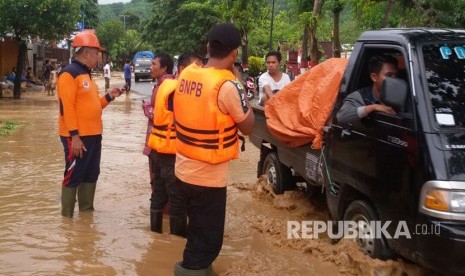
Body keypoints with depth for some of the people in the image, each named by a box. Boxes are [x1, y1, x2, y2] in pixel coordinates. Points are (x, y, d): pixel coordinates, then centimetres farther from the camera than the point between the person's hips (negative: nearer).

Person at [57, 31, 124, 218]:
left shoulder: (86, 74, 16)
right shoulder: (69, 74, -14)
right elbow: (67, 107, -20)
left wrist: (109, 97, 6)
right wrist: (74, 136, -24)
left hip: (93, 135, 9)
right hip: (77, 137, -9)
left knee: (91, 175, 15)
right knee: (73, 176, -2)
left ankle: (87, 211, 26)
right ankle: (67, 217, 8)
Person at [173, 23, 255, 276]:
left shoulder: (186, 74, -1)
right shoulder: (227, 86, -22)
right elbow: (247, 127, -9)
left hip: (184, 169, 8)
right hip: (209, 176, -7)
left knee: (198, 230, 27)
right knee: (208, 237, 10)